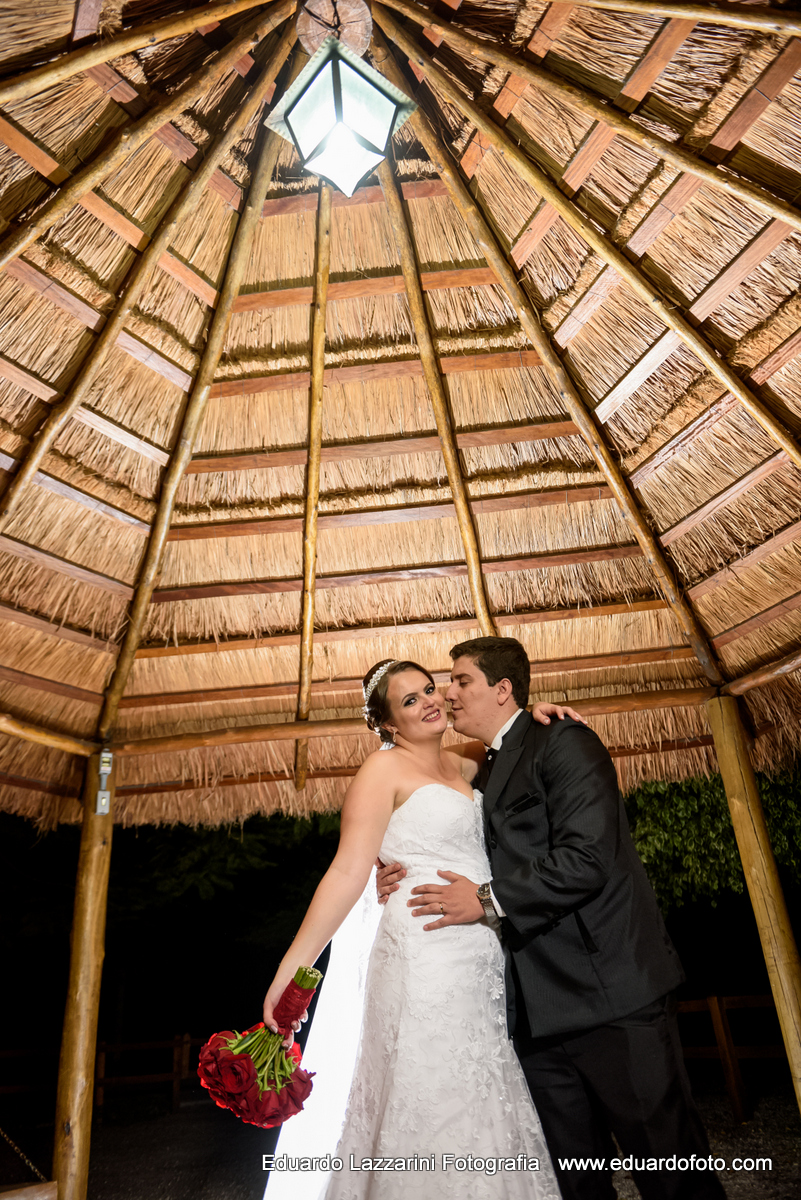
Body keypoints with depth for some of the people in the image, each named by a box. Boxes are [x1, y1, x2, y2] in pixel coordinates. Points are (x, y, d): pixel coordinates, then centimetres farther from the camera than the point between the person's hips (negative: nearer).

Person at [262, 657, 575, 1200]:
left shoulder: (458, 764, 12)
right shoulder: (385, 768, -7)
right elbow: (349, 871, -12)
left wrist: (528, 719, 8)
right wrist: (292, 967, -18)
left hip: (483, 962, 7)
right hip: (427, 961, -7)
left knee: (485, 1105, 13)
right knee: (436, 1110, -1)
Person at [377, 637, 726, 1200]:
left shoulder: (565, 741, -9)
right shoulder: (489, 772, 17)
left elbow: (587, 858, -21)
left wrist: (487, 900, -15)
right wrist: (413, 879, 4)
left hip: (611, 996, -8)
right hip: (539, 1011, 8)